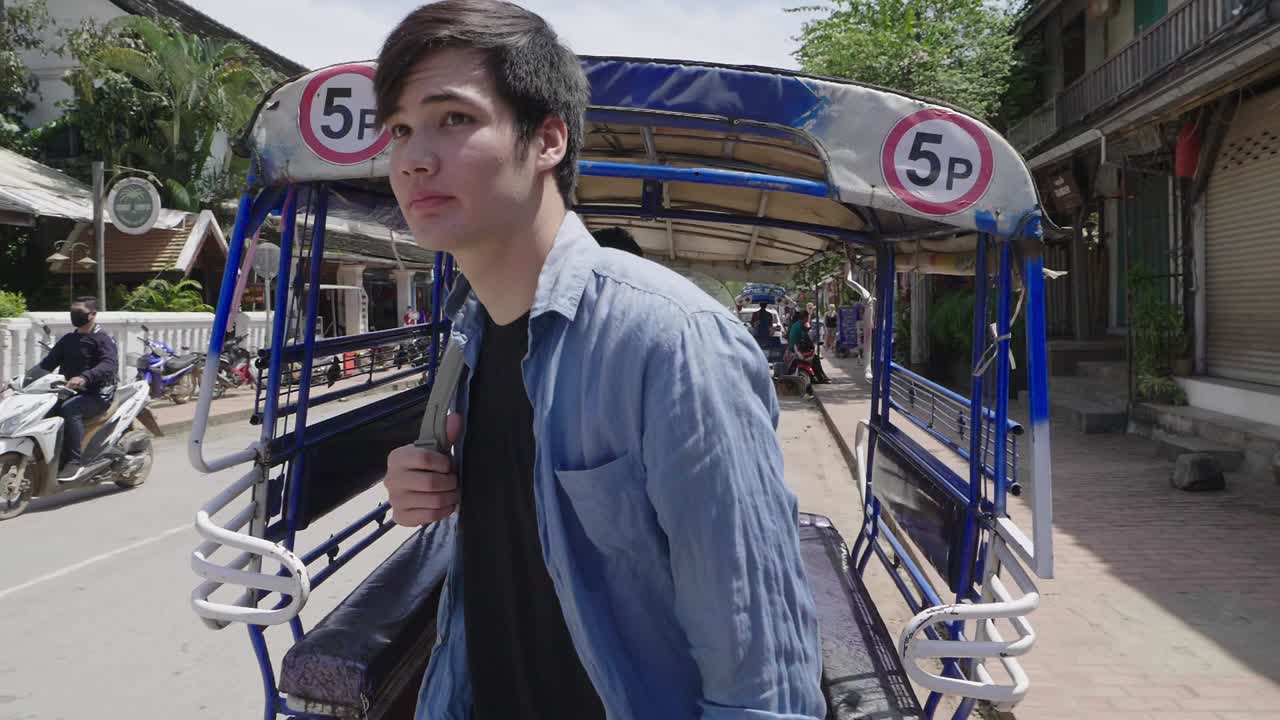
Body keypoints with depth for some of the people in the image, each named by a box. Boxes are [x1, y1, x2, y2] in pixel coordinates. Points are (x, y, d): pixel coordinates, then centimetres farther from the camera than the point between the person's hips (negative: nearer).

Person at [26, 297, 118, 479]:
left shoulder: (103, 339, -5)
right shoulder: (67, 340, 19)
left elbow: (109, 365, -23)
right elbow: (48, 363, 14)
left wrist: (84, 377, -40)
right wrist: (28, 378, -4)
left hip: (97, 394, -7)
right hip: (70, 392, 7)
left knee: (68, 409, -34)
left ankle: (74, 461, -31)